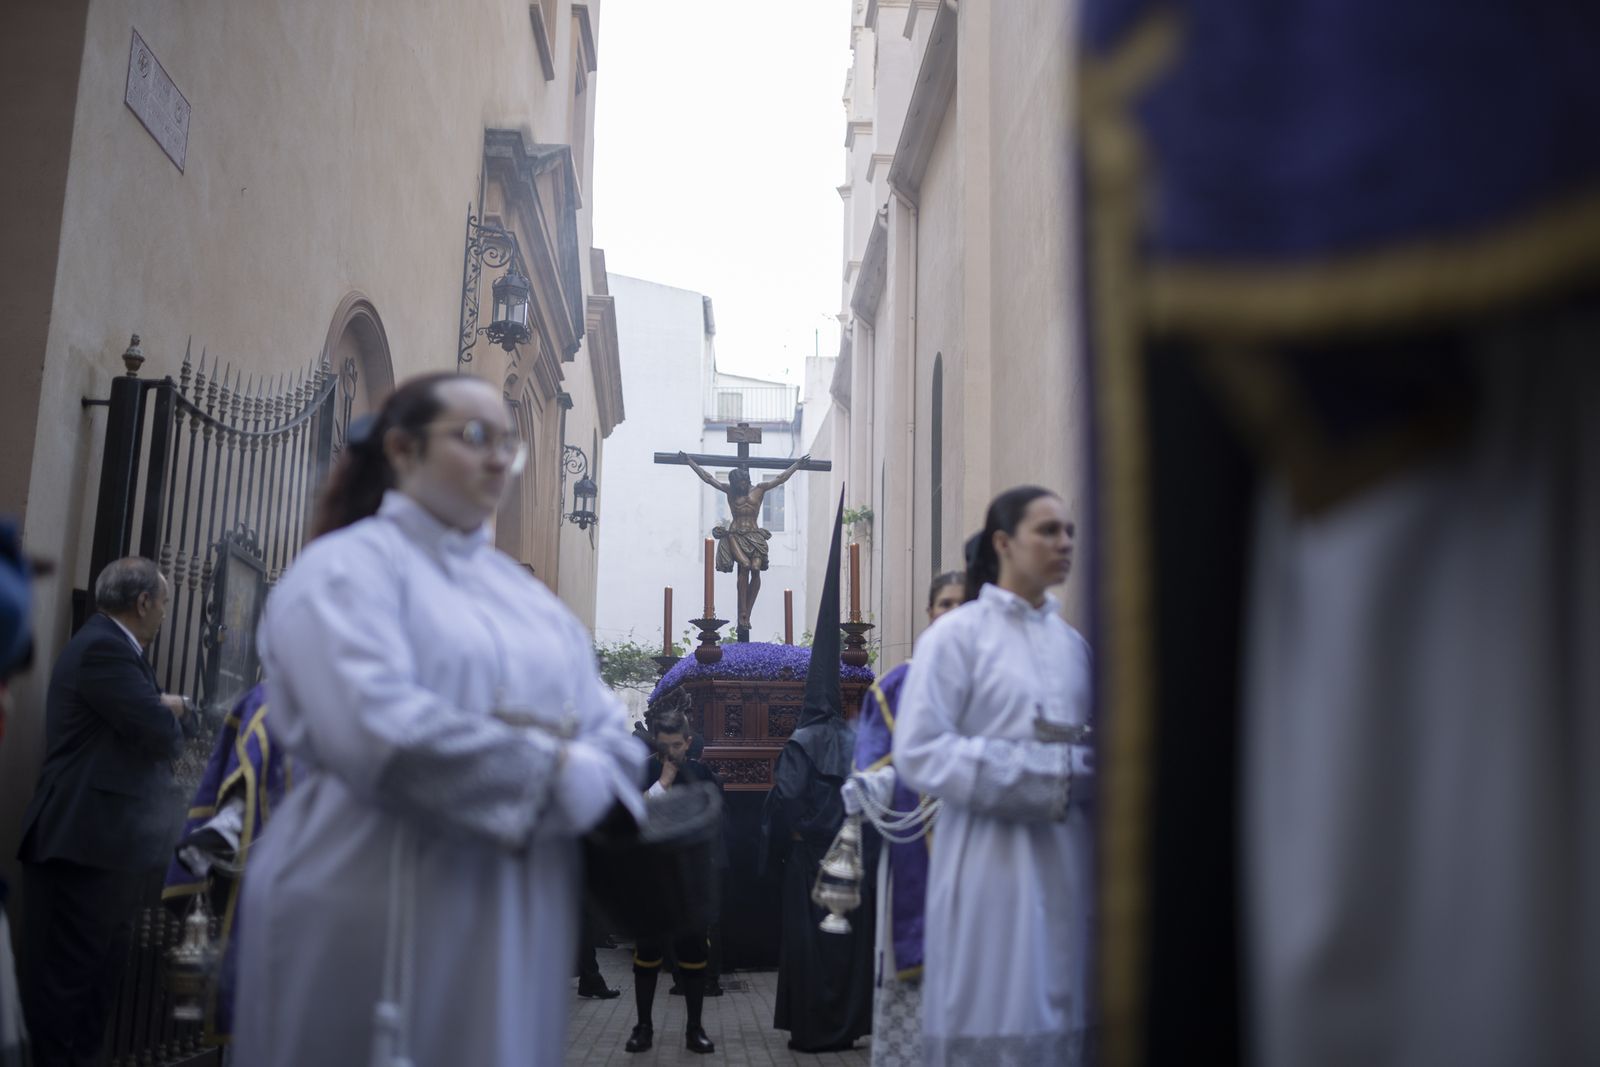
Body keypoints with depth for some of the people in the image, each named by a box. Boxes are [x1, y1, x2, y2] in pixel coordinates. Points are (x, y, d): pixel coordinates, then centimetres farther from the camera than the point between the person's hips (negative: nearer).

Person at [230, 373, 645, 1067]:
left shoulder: (519, 589, 15)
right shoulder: (348, 569, -5)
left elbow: (608, 729, 8)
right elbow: (377, 730, -21)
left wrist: (595, 779, -15)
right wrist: (552, 774, -17)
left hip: (518, 923, 6)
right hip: (385, 919, -6)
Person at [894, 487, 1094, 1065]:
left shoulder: (1073, 643, 13)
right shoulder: (957, 635, -3)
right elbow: (919, 752, -10)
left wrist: (1087, 770, -4)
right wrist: (1036, 772, -14)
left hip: (1064, 858, 5)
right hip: (990, 858, -5)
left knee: (1056, 1016, 7)